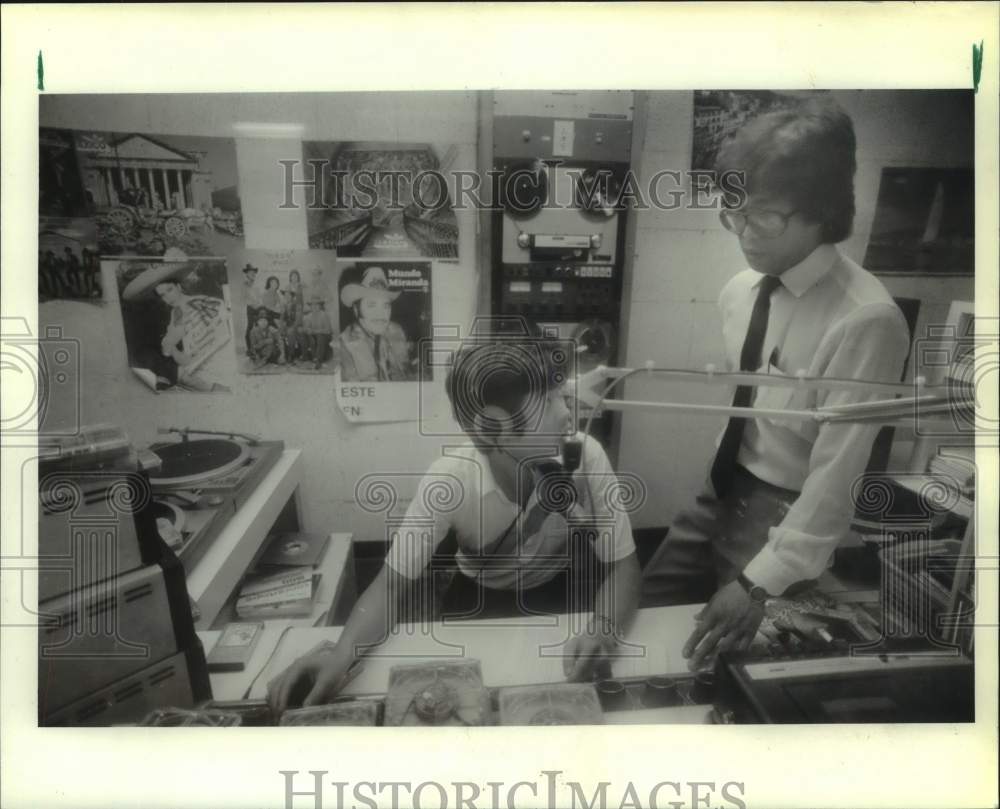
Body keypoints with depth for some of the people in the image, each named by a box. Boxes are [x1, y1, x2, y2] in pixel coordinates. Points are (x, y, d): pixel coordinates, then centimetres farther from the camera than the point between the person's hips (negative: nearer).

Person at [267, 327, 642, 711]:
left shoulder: (587, 456, -28)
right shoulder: (448, 480, -30)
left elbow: (621, 565, -21)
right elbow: (394, 583, -23)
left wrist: (604, 628, -43)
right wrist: (340, 655, -42)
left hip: (566, 592, 1)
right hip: (480, 597, -1)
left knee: (590, 667, -23)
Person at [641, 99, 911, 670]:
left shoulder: (866, 320, -23)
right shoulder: (742, 290, -1)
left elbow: (837, 478, -23)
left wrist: (761, 582, -23)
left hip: (783, 518, -6)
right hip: (717, 493, 6)